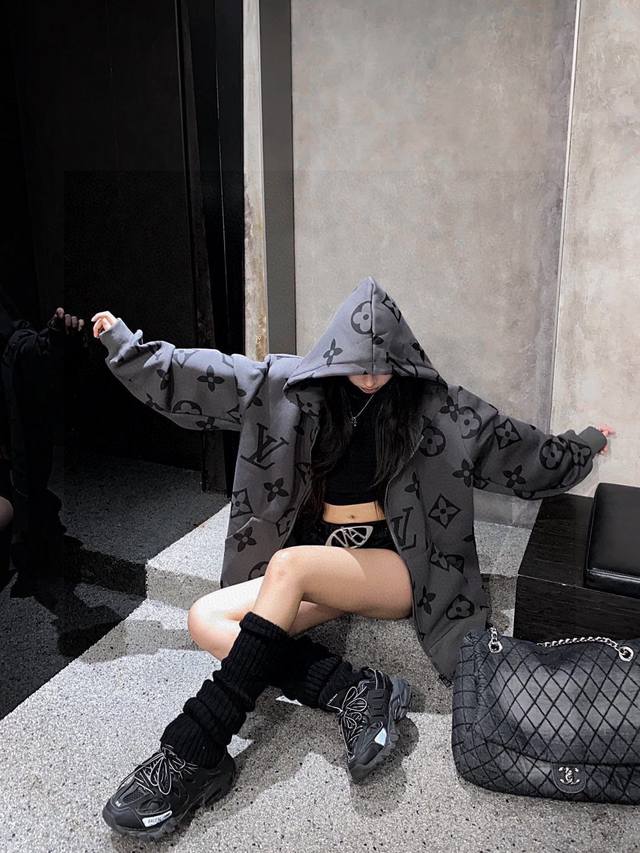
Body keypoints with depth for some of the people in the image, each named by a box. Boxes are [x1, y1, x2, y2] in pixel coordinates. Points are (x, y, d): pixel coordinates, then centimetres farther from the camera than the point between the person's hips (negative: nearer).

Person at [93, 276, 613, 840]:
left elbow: (521, 450, 12)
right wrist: (126, 343, 6)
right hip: (319, 567, 4)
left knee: (288, 565, -33)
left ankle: (192, 753, -33)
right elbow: (204, 374, 6)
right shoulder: (296, 385, 3)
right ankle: (354, 690, -27)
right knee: (207, 620, -18)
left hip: (394, 568, -4)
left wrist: (585, 446, 19)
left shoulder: (429, 403, 0)